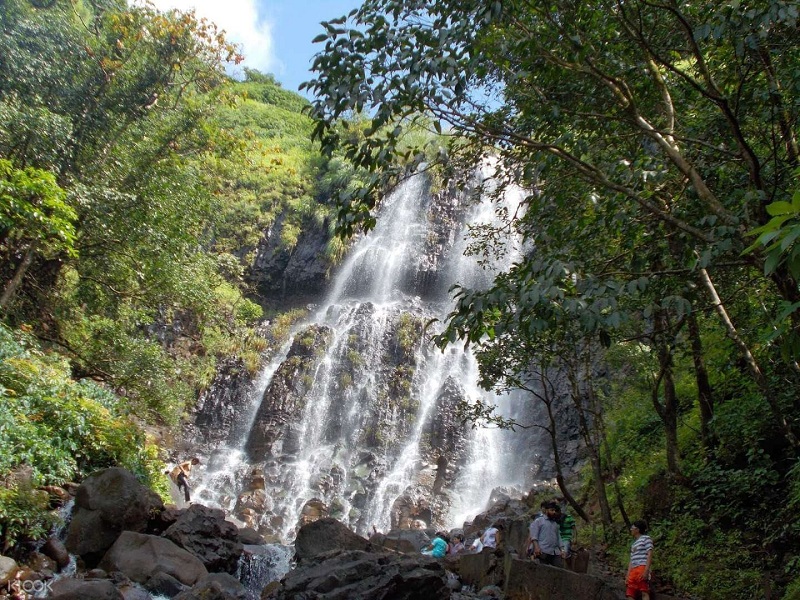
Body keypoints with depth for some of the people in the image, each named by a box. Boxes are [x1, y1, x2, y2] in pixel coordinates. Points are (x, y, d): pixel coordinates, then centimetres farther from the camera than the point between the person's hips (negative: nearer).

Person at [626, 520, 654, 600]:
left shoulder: (646, 538, 6)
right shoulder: (633, 544, 28)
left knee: (644, 592, -14)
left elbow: (649, 554, -6)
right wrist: (628, 576, 15)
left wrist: (646, 571, -18)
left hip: (642, 568, -8)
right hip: (633, 571, 8)